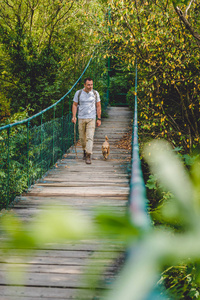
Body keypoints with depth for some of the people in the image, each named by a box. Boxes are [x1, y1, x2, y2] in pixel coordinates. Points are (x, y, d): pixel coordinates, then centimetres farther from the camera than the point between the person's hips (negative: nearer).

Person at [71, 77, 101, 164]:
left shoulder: (95, 93, 2)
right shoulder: (78, 93, 1)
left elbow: (98, 106, 6)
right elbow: (74, 105, 6)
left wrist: (99, 119, 2)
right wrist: (74, 116, -5)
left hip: (91, 118, -1)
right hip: (81, 118, 1)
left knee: (90, 137, -12)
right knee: (82, 137, 10)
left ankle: (88, 156, -16)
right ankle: (85, 151, 34)